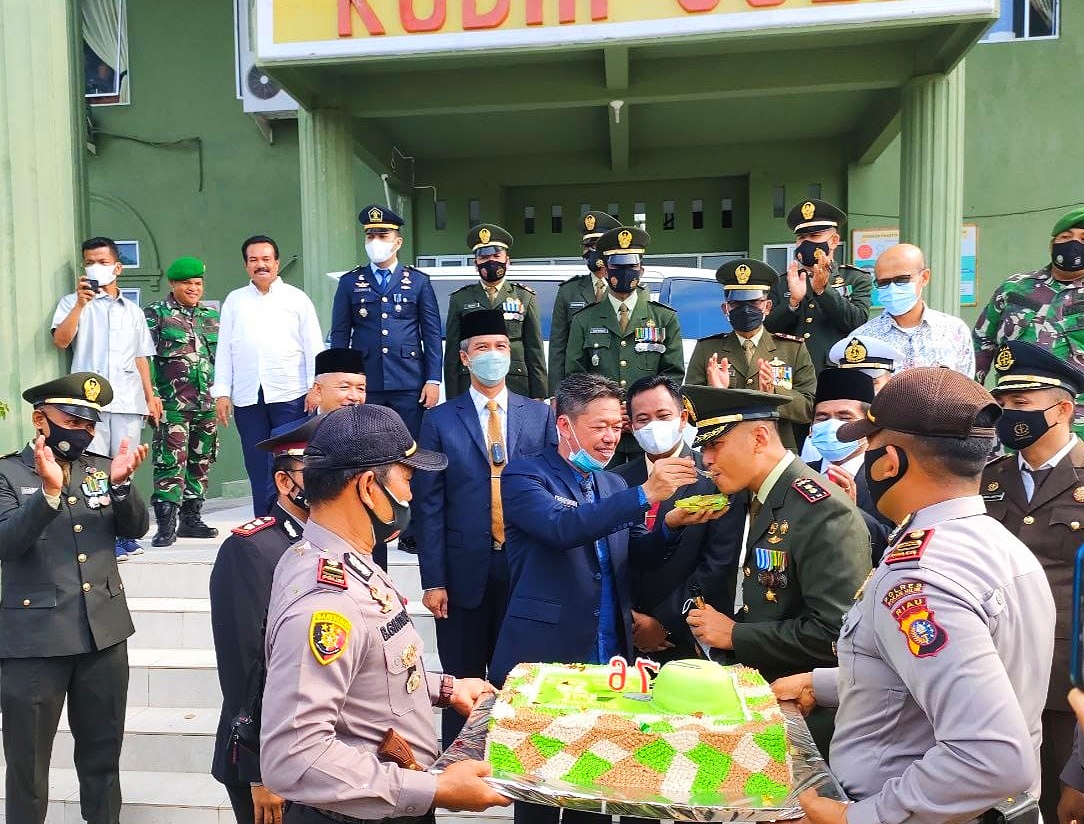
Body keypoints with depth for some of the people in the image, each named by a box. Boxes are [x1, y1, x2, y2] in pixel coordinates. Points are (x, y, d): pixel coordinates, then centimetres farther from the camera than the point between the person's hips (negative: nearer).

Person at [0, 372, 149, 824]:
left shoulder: (102, 467, 7)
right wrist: (49, 490, -30)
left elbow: (136, 528, -1)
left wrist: (121, 483, -19)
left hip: (105, 633, 4)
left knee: (103, 754, 15)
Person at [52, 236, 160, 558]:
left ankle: (123, 534, 9)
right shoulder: (74, 303, 10)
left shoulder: (133, 310, 20)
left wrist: (150, 396, 14)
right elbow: (61, 340, -6)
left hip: (128, 401, 3)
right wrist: (80, 303, -14)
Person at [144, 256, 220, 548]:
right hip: (172, 404, -5)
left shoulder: (211, 316, 17)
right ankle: (166, 526, -5)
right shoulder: (155, 314, 2)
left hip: (207, 403, 6)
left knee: (201, 462, 9)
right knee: (171, 463, -9)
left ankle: (191, 519, 19)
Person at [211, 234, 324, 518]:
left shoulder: (297, 298, 8)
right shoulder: (234, 300, 15)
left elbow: (314, 347, 4)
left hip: (290, 394, -2)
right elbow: (224, 350, 12)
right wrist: (221, 392, 4)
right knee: (258, 469, 6)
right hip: (247, 396, 3)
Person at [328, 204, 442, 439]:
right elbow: (340, 335, 8)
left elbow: (432, 335, 4)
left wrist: (433, 380, -3)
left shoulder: (419, 281, 6)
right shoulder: (349, 282, 9)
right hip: (364, 384, 1)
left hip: (409, 384, -1)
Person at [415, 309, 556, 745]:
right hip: (465, 569, -1)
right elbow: (429, 504, -2)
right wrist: (432, 580, -6)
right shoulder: (439, 420, 0)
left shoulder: (540, 414, 4)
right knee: (463, 681, 10)